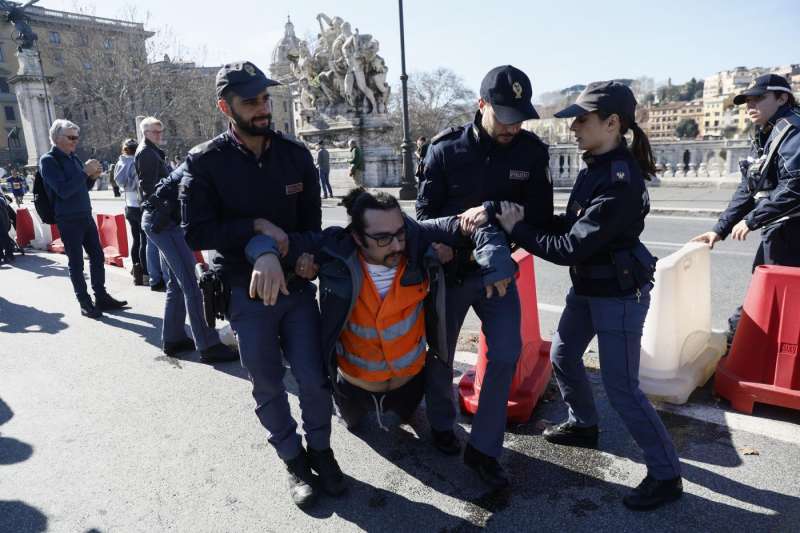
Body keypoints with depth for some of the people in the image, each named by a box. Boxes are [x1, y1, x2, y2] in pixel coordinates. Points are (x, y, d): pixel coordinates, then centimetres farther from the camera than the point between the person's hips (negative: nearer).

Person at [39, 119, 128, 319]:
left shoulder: (73, 157, 11)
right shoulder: (48, 160, -10)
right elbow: (63, 191, -21)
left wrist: (92, 177, 0)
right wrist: (85, 172, -21)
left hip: (86, 216, 7)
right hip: (68, 220, -7)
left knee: (98, 256, 11)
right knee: (76, 263, 1)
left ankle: (101, 297, 22)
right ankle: (84, 302, 11)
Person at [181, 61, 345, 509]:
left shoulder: (297, 154, -2)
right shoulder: (205, 161, -9)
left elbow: (311, 226, -3)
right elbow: (197, 233, -11)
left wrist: (274, 254, -19)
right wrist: (256, 227, -18)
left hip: (297, 285, 2)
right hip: (245, 292, -1)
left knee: (314, 379, 5)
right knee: (268, 387, 10)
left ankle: (321, 450, 32)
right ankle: (294, 460, 33)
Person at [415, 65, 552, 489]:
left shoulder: (532, 151, -8)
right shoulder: (446, 149, -11)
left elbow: (540, 215, -11)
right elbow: (425, 210, -6)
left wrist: (491, 210, -26)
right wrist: (436, 242, -27)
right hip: (448, 269, -1)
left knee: (506, 353, -6)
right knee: (440, 354, 12)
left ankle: (482, 448, 13)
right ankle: (442, 424, 40)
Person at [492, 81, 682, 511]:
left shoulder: (620, 181, -27)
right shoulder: (596, 167, 2)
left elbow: (570, 247, -27)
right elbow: (573, 224, 8)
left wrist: (517, 230, -17)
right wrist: (526, 221, -5)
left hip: (619, 293, -9)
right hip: (588, 286, 9)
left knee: (621, 387, -1)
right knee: (562, 355, 20)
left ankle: (666, 475, 18)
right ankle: (583, 425, 44)